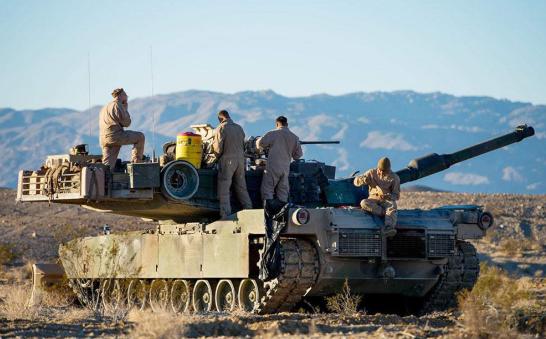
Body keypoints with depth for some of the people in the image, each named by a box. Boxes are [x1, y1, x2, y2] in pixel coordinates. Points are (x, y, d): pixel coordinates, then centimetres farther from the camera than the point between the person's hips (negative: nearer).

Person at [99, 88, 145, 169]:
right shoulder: (117, 105, -5)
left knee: (107, 166, 3)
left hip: (104, 139, 9)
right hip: (115, 136, -9)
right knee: (140, 137, 4)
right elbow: (127, 123, -4)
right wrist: (125, 109, 10)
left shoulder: (105, 107, 25)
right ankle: (136, 161, 3)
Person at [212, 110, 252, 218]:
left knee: (224, 189, -3)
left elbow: (218, 149, -10)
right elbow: (243, 146, 15)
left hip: (227, 160, -6)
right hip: (240, 159, 6)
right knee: (242, 188, 13)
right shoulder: (239, 128, 11)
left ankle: (226, 215, -10)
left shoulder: (221, 128, -8)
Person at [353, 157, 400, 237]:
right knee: (364, 203, -33)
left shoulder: (394, 178, 2)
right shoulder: (372, 173, 5)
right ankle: (386, 213, -35)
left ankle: (389, 228, -60)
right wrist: (363, 180, -20)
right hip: (373, 199, 2)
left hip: (386, 200, -2)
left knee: (392, 205, -38)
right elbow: (356, 181, 5)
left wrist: (388, 196, -23)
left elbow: (396, 195, 1)